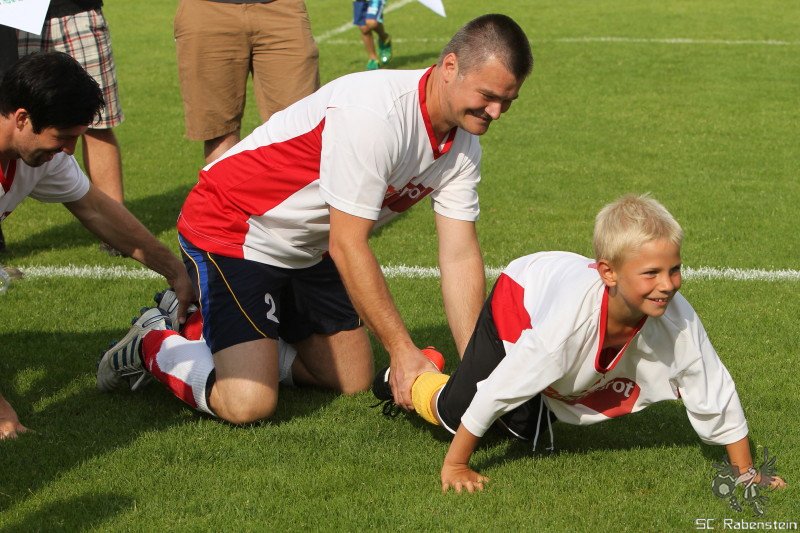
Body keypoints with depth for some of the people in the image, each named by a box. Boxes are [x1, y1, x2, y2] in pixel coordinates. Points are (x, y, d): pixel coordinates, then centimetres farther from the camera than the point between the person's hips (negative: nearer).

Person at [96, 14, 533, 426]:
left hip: (308, 251, 9)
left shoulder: (461, 147, -6)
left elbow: (460, 258, -6)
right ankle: (155, 346, 9)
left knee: (354, 382, 10)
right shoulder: (374, 115, -32)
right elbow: (348, 247, -28)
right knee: (248, 403, -20)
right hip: (231, 232, -9)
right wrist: (402, 351, -25)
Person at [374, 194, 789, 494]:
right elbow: (496, 392, -39)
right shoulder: (572, 318, -49)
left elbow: (715, 397, -23)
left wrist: (745, 472, -16)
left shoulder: (678, 319, -39)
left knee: (525, 430, 14)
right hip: (519, 299, -4)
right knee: (454, 414, -4)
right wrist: (455, 466, -31)